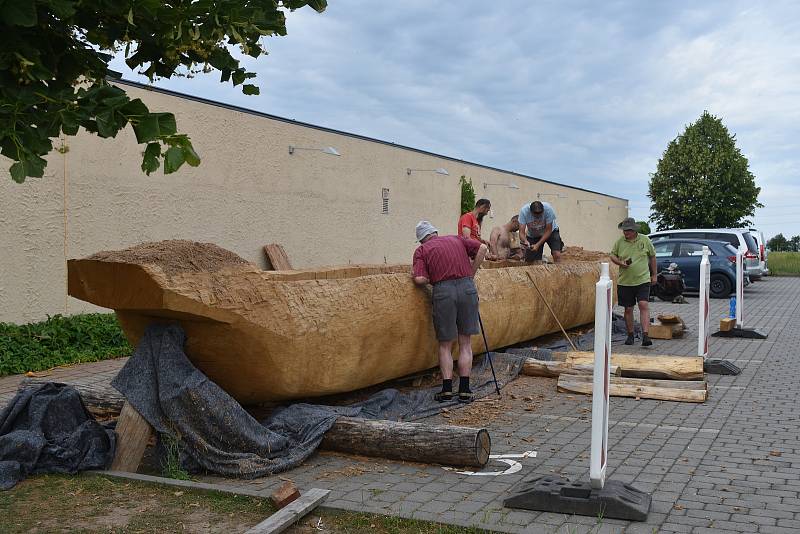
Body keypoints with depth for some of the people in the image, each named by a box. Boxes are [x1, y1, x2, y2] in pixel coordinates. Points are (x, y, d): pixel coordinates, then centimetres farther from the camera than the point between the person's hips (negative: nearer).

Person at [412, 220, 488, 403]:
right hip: (467, 287, 2)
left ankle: (447, 389, 8)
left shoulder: (421, 250, 9)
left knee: (445, 345, 11)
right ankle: (464, 390, 10)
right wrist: (471, 274, 13)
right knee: (465, 343, 10)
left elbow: (419, 279, -6)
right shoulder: (457, 239, 19)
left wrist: (431, 279, 14)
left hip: (443, 292, -2)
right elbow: (482, 248, 8)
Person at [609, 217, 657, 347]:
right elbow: (612, 255, 12)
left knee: (644, 305, -14)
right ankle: (630, 335, 22)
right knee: (628, 309, 8)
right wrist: (620, 262, -9)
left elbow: (652, 257, 11)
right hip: (625, 282, 2)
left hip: (643, 280, -2)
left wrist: (654, 275, 13)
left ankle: (645, 335, -17)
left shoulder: (645, 240, 1)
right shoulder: (619, 241, 2)